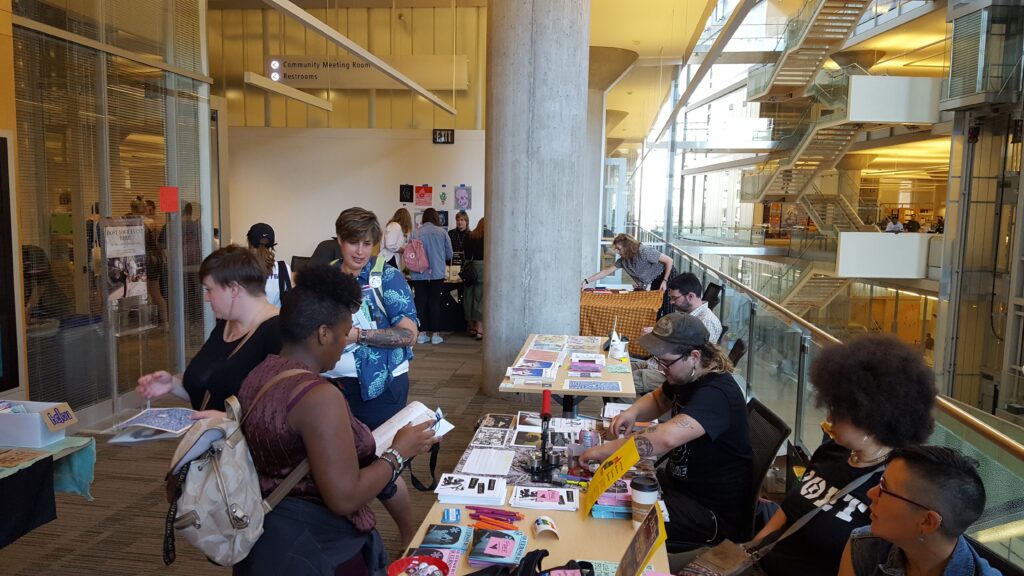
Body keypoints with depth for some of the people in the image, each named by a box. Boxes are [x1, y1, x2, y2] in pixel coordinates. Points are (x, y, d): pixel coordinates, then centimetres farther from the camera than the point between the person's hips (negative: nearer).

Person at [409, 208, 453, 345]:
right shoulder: (442, 232, -3)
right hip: (437, 274, -1)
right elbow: (449, 254, 3)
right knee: (435, 303, 6)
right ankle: (435, 335, 9)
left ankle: (422, 334, 10)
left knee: (420, 303, 7)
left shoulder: (416, 233, -2)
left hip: (419, 275, 1)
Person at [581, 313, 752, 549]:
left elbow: (666, 438, -44)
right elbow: (658, 400, 22)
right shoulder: (687, 377, 2)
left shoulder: (715, 394, -29)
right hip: (680, 482, 9)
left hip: (716, 513, -9)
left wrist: (605, 450, -36)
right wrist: (634, 411, -2)